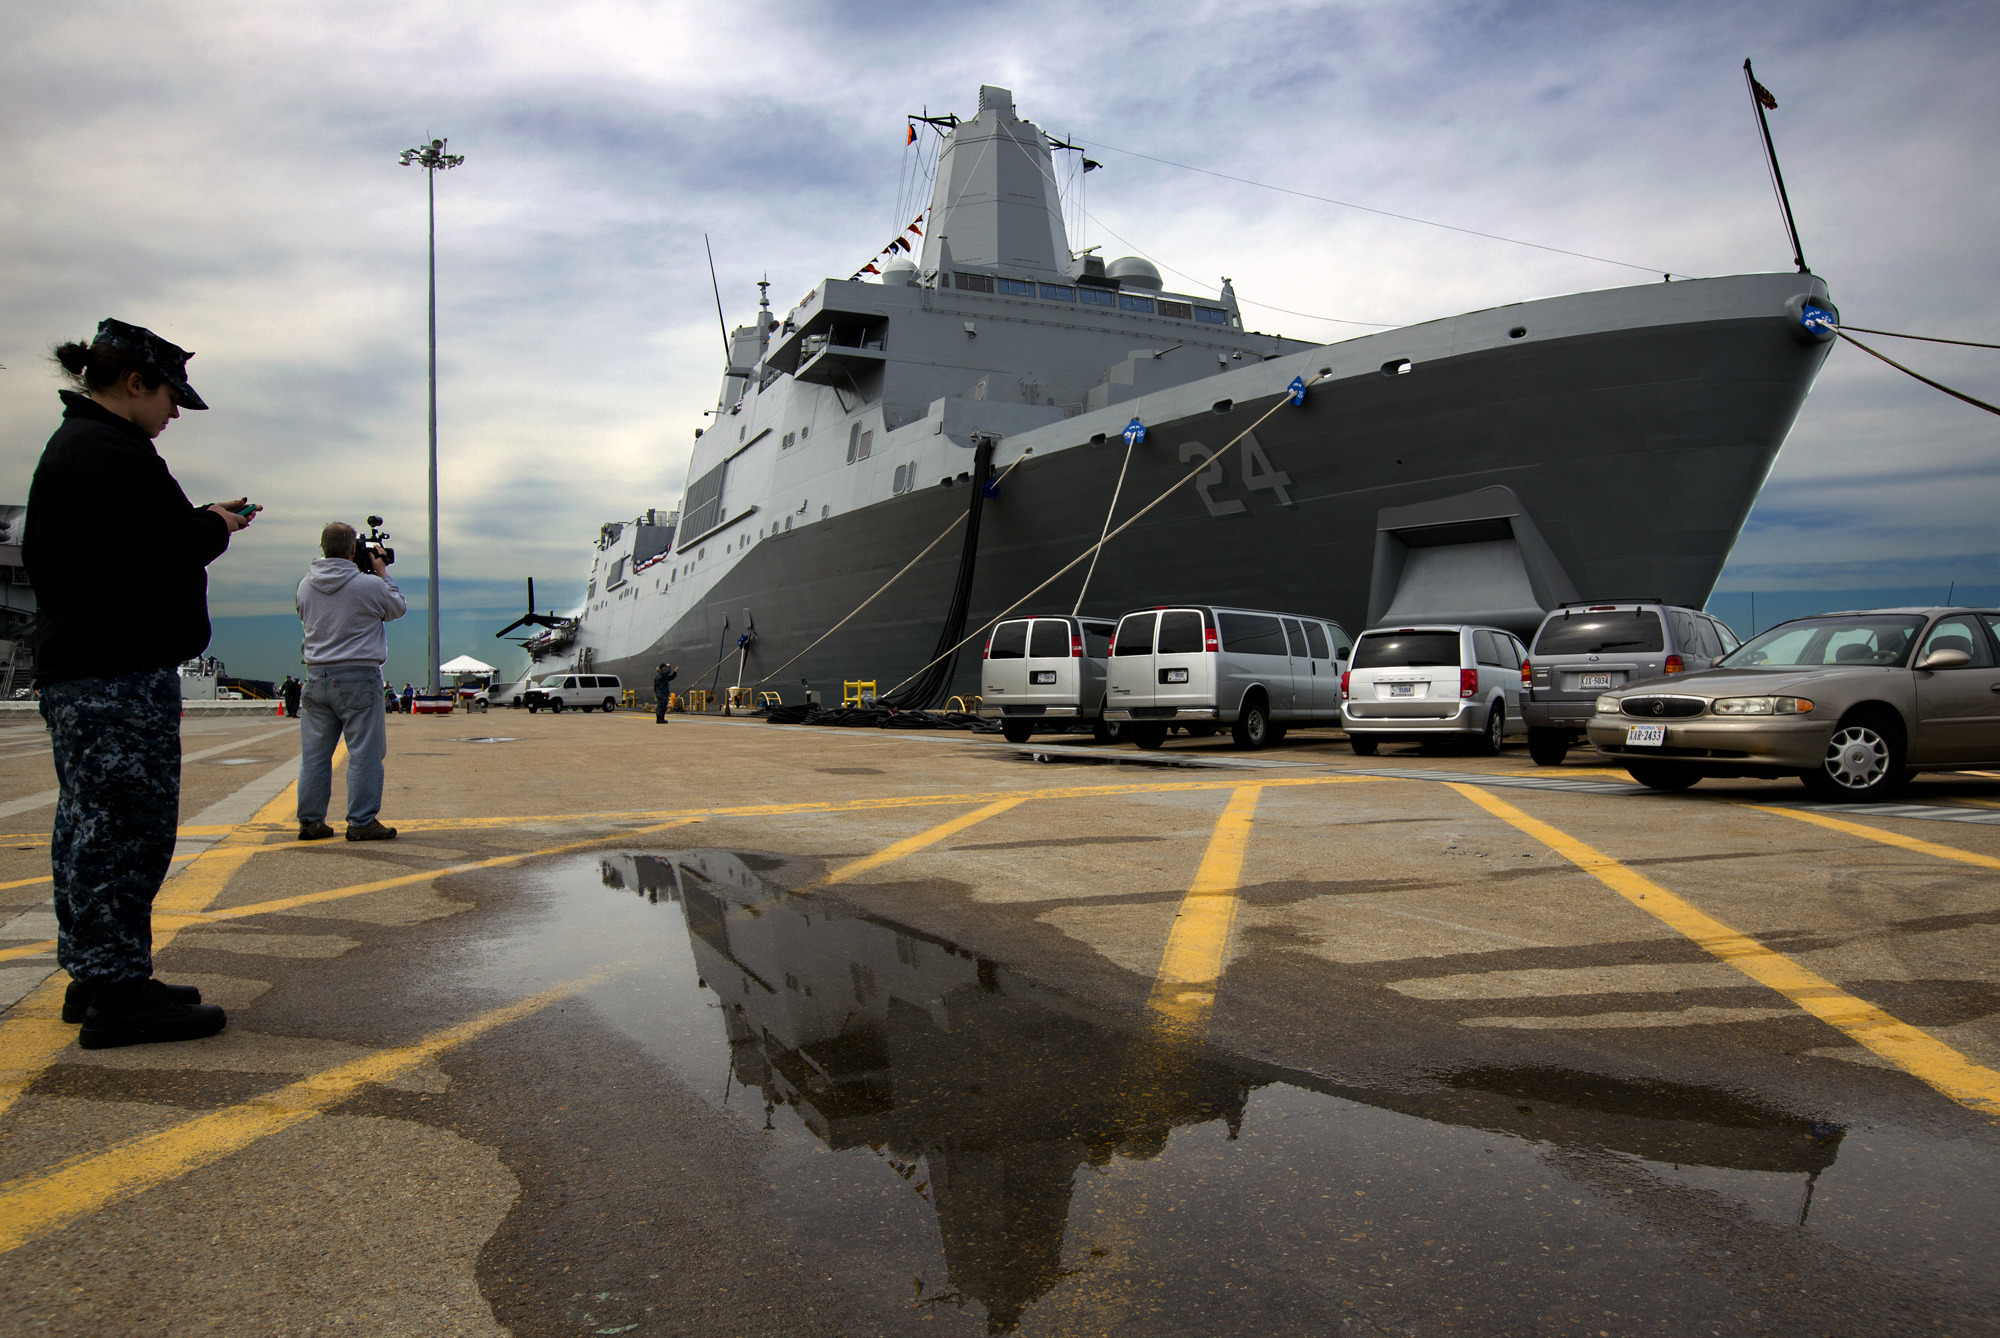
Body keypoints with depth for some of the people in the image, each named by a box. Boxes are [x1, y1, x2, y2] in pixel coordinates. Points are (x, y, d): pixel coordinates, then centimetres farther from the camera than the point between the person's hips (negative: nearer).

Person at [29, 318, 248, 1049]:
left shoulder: (71, 446, 20)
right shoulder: (110, 453, -15)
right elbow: (163, 549, -22)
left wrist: (200, 520, 9)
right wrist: (216, 525, -4)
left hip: (75, 669, 11)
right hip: (121, 671, -11)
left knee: (89, 824, 14)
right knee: (128, 826, -7)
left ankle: (92, 976, 23)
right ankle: (117, 992, -3)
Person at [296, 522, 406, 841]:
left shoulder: (306, 585, 5)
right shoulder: (369, 585, -10)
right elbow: (399, 608, 6)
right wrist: (382, 574, 16)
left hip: (317, 676, 5)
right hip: (359, 675, -5)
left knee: (314, 752, 10)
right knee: (364, 752, -1)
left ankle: (310, 821, 15)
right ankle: (362, 821, -1)